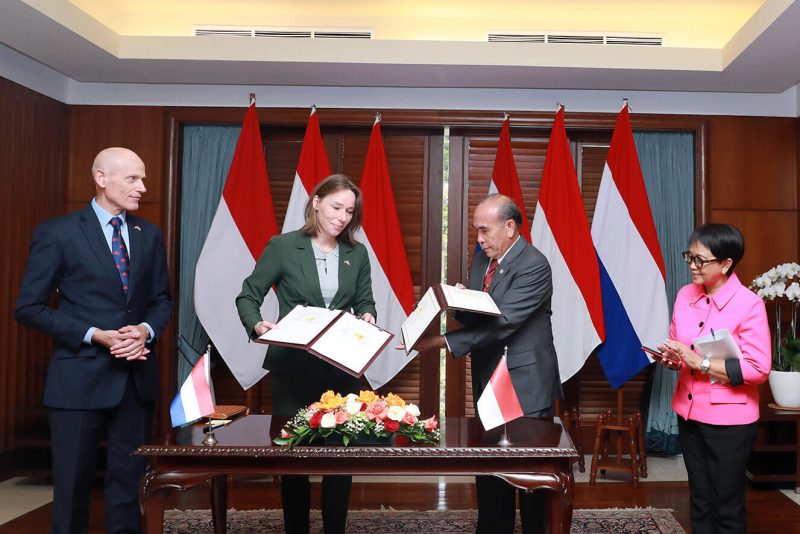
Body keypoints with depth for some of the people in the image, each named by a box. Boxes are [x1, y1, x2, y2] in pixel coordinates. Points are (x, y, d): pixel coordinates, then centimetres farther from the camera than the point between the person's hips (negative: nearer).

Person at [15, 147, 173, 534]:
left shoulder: (149, 235, 8)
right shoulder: (57, 233, -6)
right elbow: (29, 307, -7)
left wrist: (146, 330, -9)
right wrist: (94, 335, -16)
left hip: (137, 375, 4)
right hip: (80, 376, -4)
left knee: (129, 481, 12)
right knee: (72, 484, 8)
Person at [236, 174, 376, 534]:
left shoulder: (357, 253, 6)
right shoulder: (283, 246, -4)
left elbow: (365, 301, 10)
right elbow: (247, 296, -2)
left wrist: (367, 317, -13)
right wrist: (257, 325, -22)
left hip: (342, 367, 3)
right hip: (293, 365, -2)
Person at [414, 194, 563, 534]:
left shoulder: (534, 265, -17)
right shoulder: (482, 257, 8)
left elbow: (501, 323, -26)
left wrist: (442, 341, -29)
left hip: (526, 383, -7)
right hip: (488, 379, 7)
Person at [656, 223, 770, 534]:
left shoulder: (749, 304, -16)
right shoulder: (685, 295, 2)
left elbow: (758, 368, -19)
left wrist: (700, 362, -24)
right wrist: (672, 358, -9)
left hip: (730, 419, -6)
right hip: (689, 413, 6)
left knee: (726, 507, 8)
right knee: (699, 500, 19)